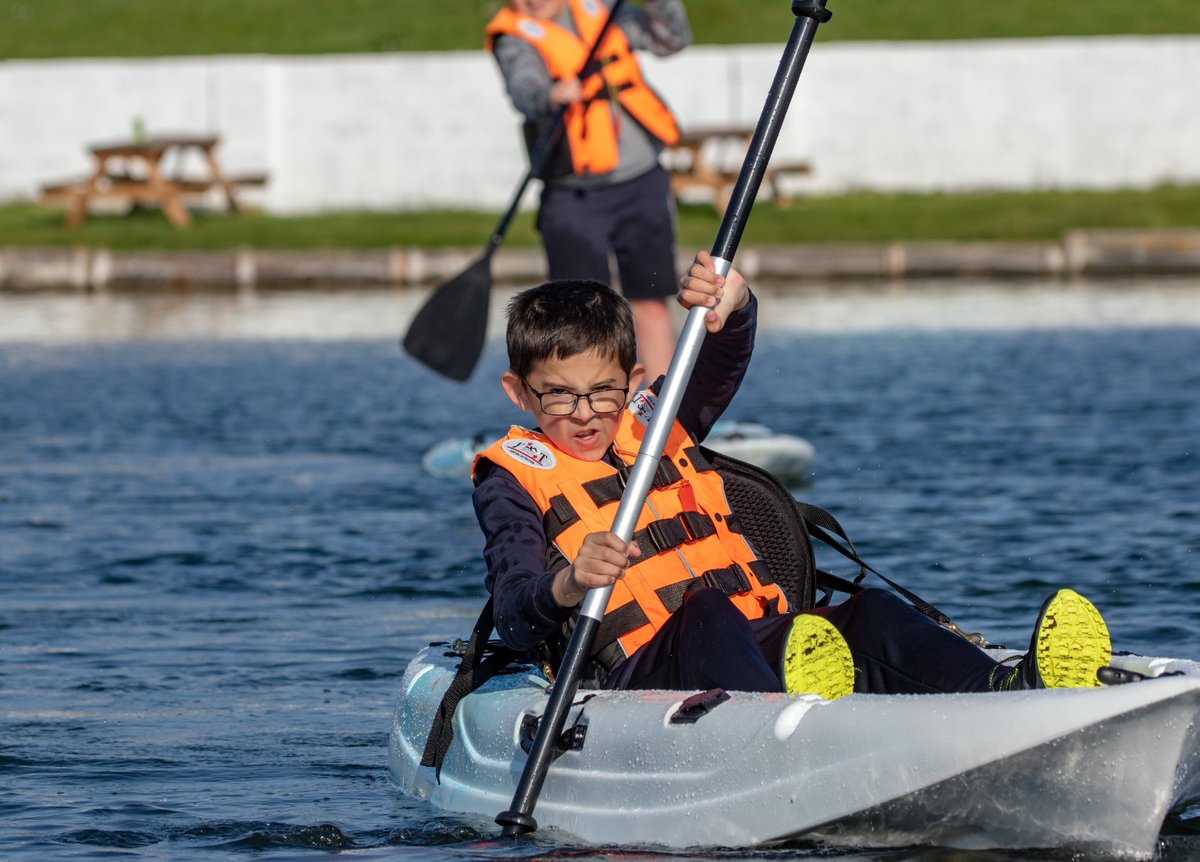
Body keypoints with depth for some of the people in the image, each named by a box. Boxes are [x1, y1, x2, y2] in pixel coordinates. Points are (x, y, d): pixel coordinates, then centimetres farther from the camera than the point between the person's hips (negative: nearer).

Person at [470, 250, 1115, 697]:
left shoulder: (653, 426, 27)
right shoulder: (512, 479, 10)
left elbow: (722, 364, 10)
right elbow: (514, 621, -4)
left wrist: (731, 307, -15)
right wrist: (566, 587, -29)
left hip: (761, 635, 5)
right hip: (642, 669, -5)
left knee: (868, 616, -21)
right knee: (705, 614, -37)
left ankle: (1018, 694, -49)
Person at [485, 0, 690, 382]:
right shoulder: (514, 37, -7)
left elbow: (672, 39, 6)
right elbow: (524, 88, -28)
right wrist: (549, 96, -49)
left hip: (642, 187, 4)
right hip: (574, 196, -4)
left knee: (651, 304, 6)